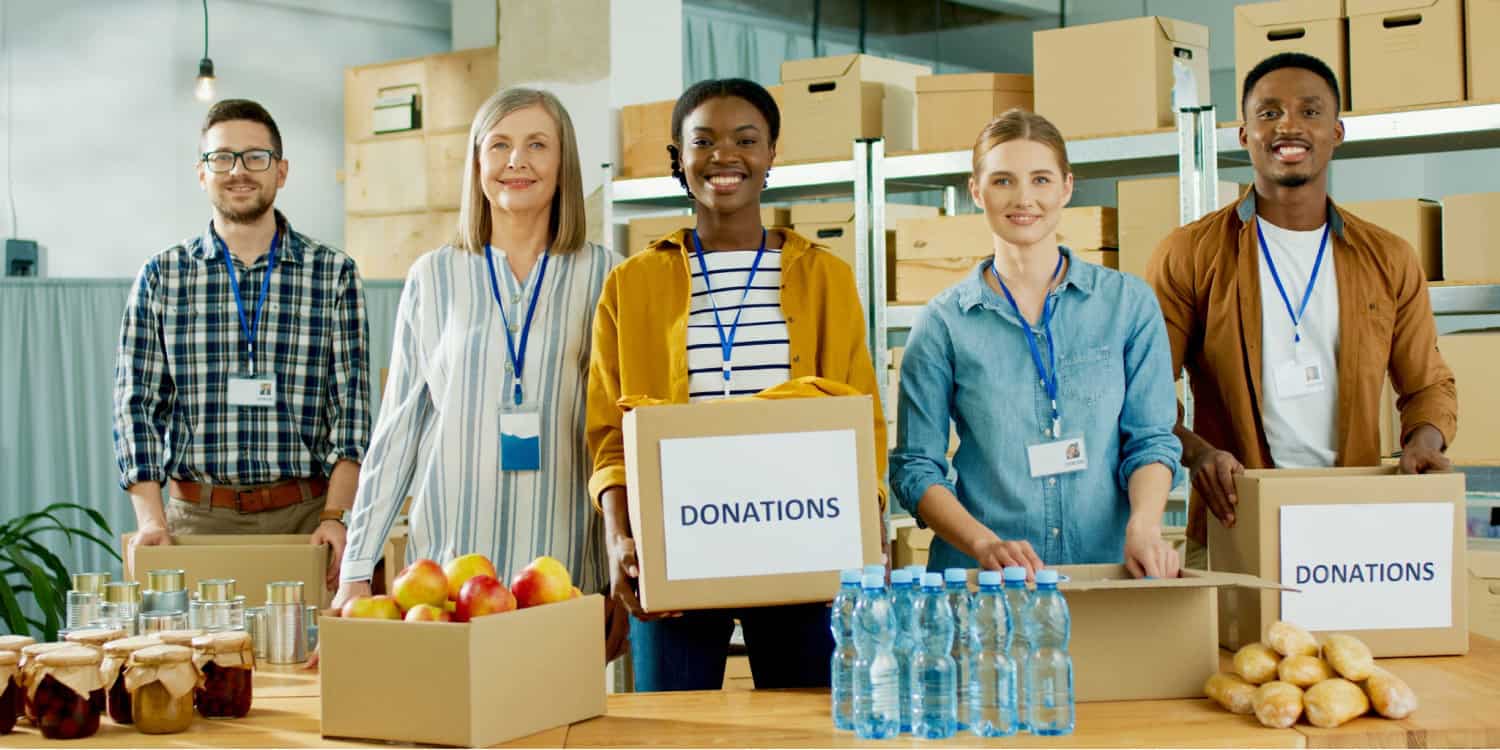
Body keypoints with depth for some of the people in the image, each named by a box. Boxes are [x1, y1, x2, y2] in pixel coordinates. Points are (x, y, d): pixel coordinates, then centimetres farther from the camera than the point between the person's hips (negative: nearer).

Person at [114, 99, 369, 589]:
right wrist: (151, 520, -9)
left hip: (303, 516, 0)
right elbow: (137, 404, 3)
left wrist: (335, 516, -11)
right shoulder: (161, 277, 6)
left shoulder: (333, 274, 4)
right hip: (194, 516, 1)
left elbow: (351, 407, 0)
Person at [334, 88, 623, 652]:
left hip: (568, 566, -1)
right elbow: (397, 430, 9)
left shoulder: (604, 278, 3)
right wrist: (357, 570, 4)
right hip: (450, 564, 1)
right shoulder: (433, 278, 6)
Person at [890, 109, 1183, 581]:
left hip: (1108, 568, 1)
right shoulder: (944, 323, 4)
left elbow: (1150, 439, 7)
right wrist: (986, 544, -13)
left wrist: (1143, 526, -12)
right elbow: (915, 468, 3)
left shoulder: (1129, 303, 8)